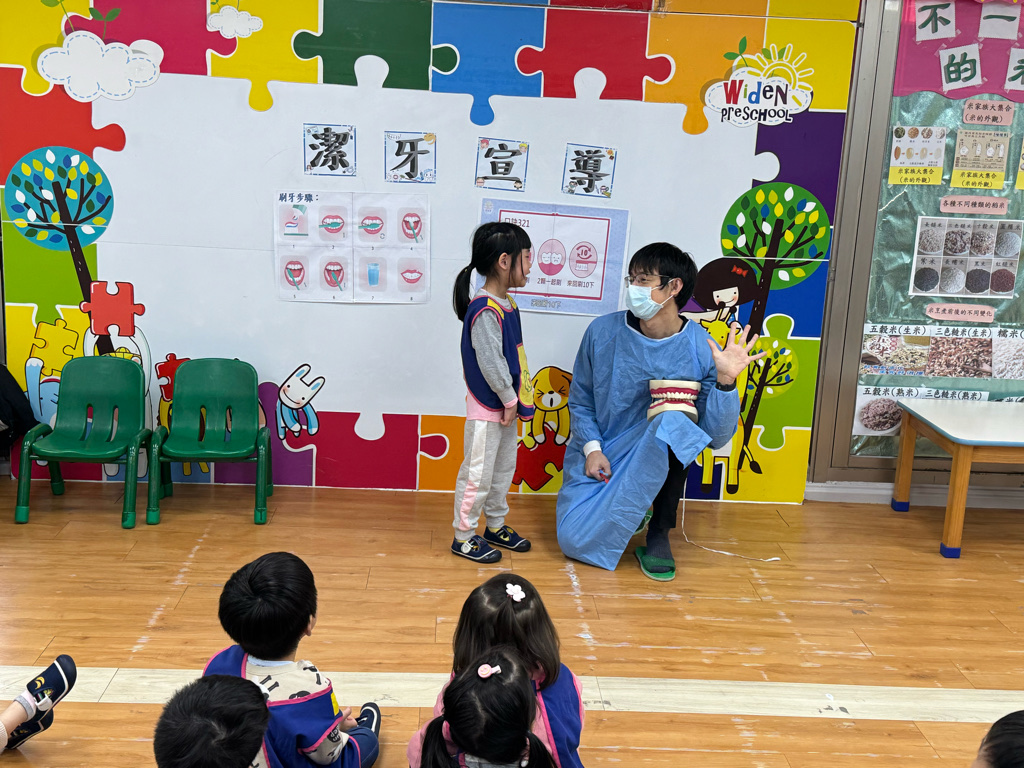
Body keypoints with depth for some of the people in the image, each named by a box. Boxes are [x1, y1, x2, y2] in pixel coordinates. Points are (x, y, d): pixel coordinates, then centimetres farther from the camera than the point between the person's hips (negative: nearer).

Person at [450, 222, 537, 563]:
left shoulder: (507, 304, 8)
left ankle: (496, 526, 36)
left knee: (504, 468, 21)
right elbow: (490, 362, -24)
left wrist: (515, 400, 10)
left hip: (506, 406, 10)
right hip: (487, 408, -10)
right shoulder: (485, 311, -23)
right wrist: (509, 400, -15)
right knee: (478, 474, 1)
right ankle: (463, 537, 15)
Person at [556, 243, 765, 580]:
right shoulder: (602, 331, -9)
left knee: (674, 420, -35)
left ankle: (659, 535, -14)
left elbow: (716, 437, -16)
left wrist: (725, 380, -30)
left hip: (658, 452, -1)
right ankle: (634, 514, 21)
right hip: (600, 455, 2)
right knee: (575, 540, -16)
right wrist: (592, 448, -10)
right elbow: (580, 400, 3)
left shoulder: (702, 350, -14)